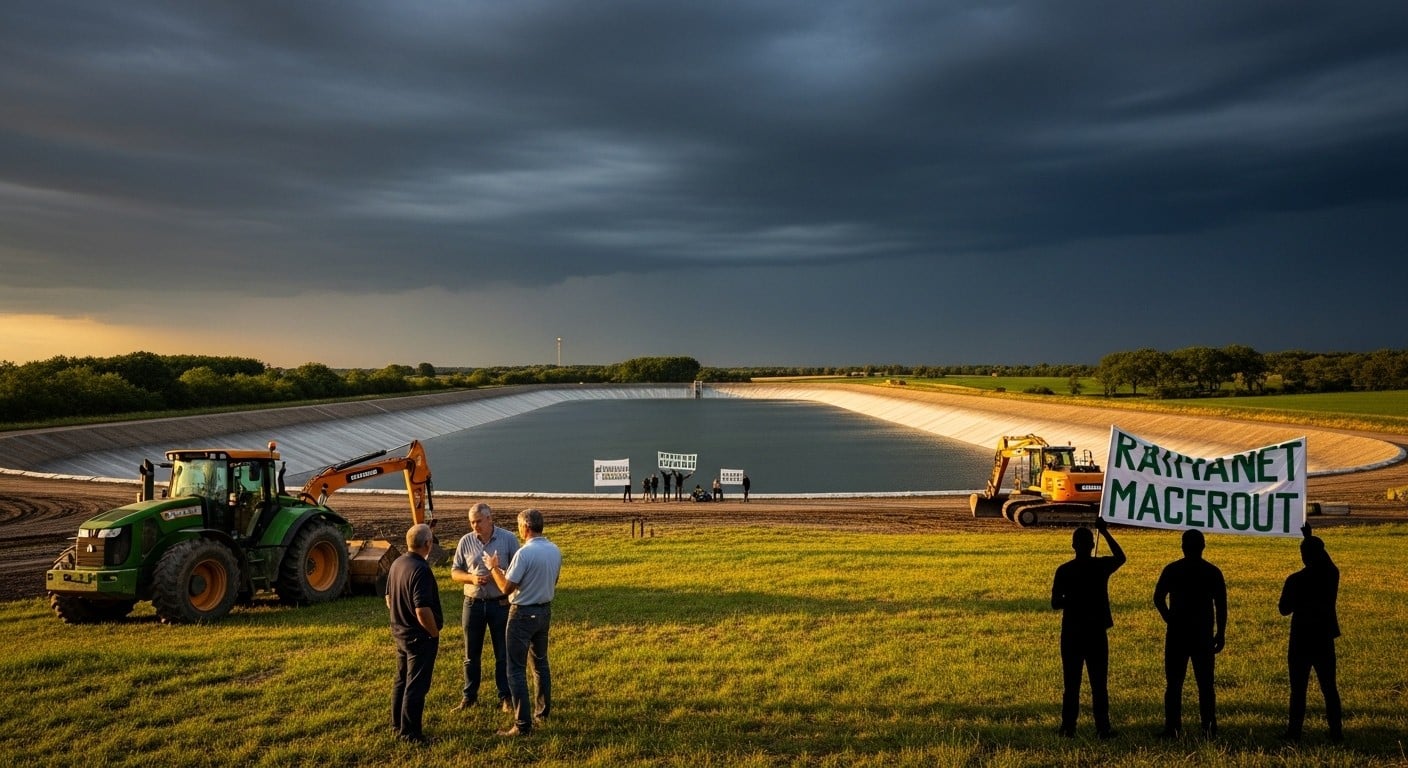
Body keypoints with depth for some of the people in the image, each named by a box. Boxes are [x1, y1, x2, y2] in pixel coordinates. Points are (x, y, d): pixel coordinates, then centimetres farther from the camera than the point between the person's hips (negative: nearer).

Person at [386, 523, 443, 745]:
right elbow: (422, 611, -28)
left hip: (400, 633, 9)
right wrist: (435, 633, -14)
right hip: (420, 636, -9)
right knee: (416, 685, 2)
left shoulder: (397, 564, 2)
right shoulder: (421, 570, -26)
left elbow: (389, 599, 13)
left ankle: (397, 725, 31)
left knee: (401, 681, 20)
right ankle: (409, 732, 10)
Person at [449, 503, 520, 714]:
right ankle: (469, 696, 27)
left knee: (503, 654, 7)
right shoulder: (466, 541, -2)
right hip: (473, 603, 2)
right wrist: (472, 578, -16)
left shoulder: (508, 539, -8)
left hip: (500, 604, -2)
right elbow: (455, 572, 3)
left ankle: (505, 697, 19)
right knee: (471, 655, 13)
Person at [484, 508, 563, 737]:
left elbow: (506, 588, -18)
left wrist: (494, 567, -3)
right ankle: (542, 711, 33)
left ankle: (523, 724, -2)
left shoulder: (525, 553, -23)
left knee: (516, 669, -1)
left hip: (523, 613, -8)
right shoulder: (555, 551, 1)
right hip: (545, 611, 8)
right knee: (540, 662, 22)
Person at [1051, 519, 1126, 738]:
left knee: (1071, 684, 6)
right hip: (1096, 633, 0)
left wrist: (1071, 600, 8)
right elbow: (1121, 557, 18)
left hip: (1071, 634, 1)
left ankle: (1068, 727, 7)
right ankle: (1102, 728, 5)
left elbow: (1055, 603, -6)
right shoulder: (1101, 566, -4)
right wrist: (1105, 532, 17)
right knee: (1099, 684, 5)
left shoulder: (1064, 570, -5)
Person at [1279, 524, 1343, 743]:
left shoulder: (1295, 580, -14)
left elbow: (1284, 609, -6)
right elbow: (1322, 557, 20)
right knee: (1329, 688, 11)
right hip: (1324, 641, 3)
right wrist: (1311, 538, 29)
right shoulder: (1332, 575, -3)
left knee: (1298, 690, 3)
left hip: (1301, 642, -3)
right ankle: (1336, 731, 11)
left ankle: (1295, 731, 5)